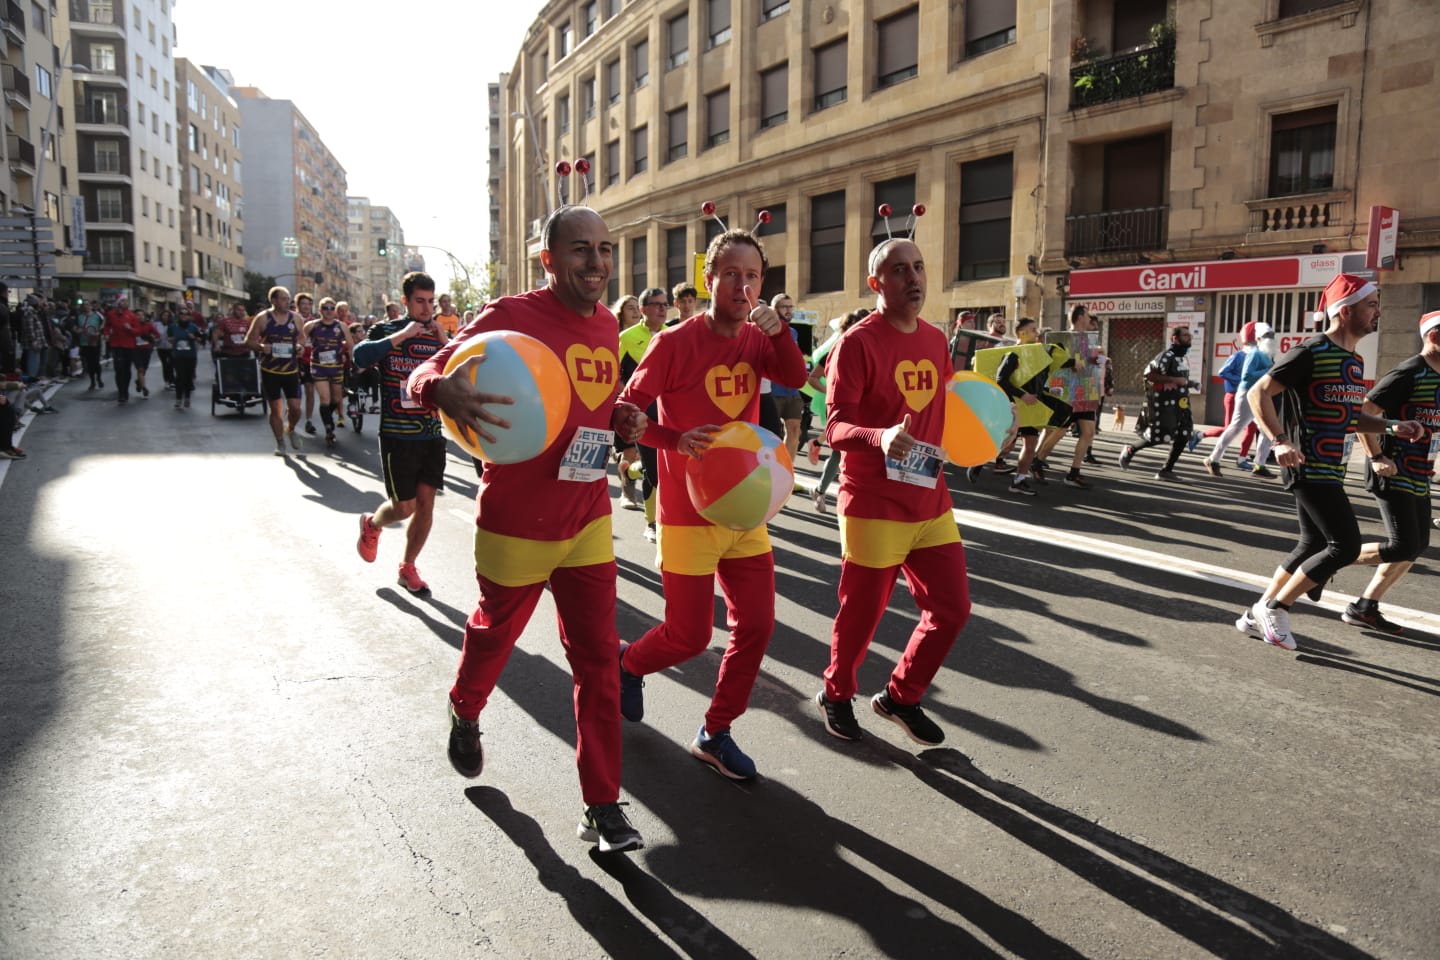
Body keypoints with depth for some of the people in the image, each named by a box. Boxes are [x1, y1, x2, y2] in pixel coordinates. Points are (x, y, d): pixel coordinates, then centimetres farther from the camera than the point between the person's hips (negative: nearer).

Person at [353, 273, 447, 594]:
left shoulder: (438, 336, 8)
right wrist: (402, 335, -22)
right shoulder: (386, 331, -2)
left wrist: (446, 344, -12)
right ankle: (372, 524, 34)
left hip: (432, 434, 4)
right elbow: (361, 357, -22)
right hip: (398, 435, -4)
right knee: (404, 507, 0)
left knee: (426, 502, 4)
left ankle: (408, 567, 21)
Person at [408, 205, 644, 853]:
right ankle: (465, 713, 54)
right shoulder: (511, 316, -15)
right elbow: (427, 373, -16)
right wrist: (446, 391, -40)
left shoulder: (607, 326, 6)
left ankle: (602, 807, 12)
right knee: (495, 633, 19)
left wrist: (627, 427, -1)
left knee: (598, 658, 2)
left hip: (588, 519, 5)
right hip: (516, 523, -4)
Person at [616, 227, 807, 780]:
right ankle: (629, 663, 37)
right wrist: (677, 439, -26)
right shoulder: (675, 342, -12)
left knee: (756, 626, 6)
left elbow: (795, 378, -11)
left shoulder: (756, 340, 5)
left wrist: (779, 330, -26)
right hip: (689, 516, -6)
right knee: (690, 637, 3)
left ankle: (715, 735, 23)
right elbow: (626, 412, -11)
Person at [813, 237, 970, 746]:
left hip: (931, 501, 7)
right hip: (875, 506, -7)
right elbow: (836, 427, -20)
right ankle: (836, 695, 34)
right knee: (862, 613, 6)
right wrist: (879, 437, -39)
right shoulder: (858, 342, -12)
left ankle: (901, 696, 31)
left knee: (952, 608, 10)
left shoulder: (936, 339, 10)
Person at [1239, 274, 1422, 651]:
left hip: (1329, 470, 10)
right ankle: (1275, 608, 1)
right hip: (1309, 468, -10)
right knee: (1346, 545, -11)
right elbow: (1258, 393, -19)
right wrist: (1279, 441, -29)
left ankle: (1257, 615, 22)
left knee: (1313, 545, 14)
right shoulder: (1312, 352, -13)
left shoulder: (1354, 361, 15)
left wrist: (1390, 426, 9)